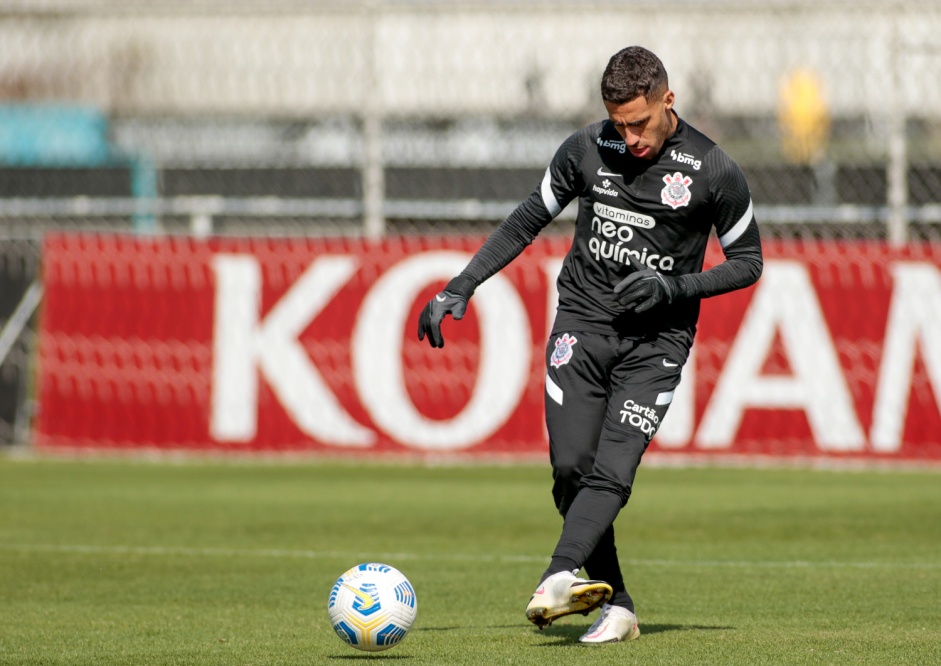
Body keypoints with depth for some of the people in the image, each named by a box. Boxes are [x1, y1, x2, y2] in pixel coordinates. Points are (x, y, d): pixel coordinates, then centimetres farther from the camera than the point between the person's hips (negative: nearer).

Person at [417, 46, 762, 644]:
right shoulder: (586, 151, 2)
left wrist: (674, 287, -13)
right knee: (571, 466, -11)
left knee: (612, 472, -20)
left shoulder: (713, 172, -6)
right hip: (582, 324, 3)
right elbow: (526, 223, 14)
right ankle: (615, 606, -2)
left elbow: (748, 261, 3)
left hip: (656, 340, -3)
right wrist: (460, 289, 7)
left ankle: (558, 579, -35)